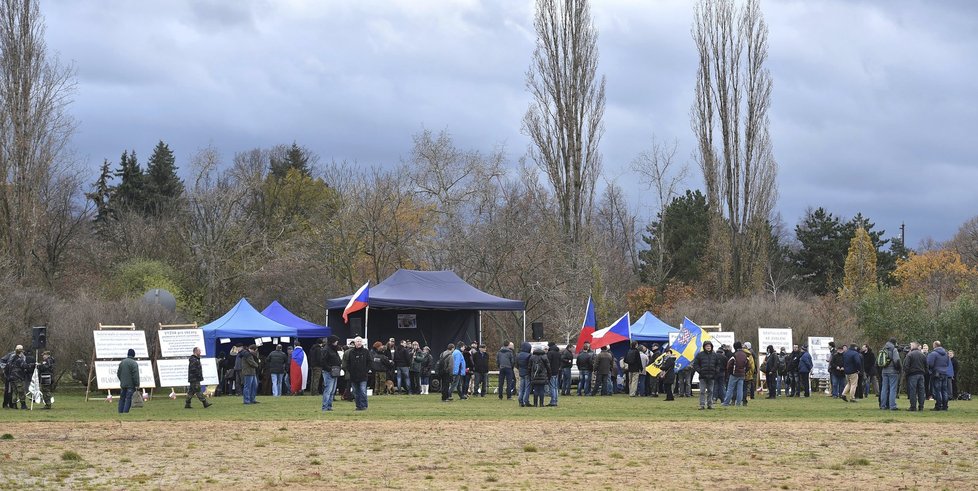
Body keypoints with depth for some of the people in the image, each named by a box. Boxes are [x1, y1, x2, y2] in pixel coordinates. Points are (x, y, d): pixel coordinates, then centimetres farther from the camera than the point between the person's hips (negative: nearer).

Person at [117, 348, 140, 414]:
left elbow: (118, 373, 15)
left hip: (122, 384, 6)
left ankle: (120, 412, 11)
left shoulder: (122, 362, 9)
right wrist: (137, 384, -10)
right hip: (130, 385, -6)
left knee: (122, 398, 11)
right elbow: (135, 375, -15)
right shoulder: (134, 363, -12)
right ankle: (125, 412, -11)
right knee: (128, 399, -5)